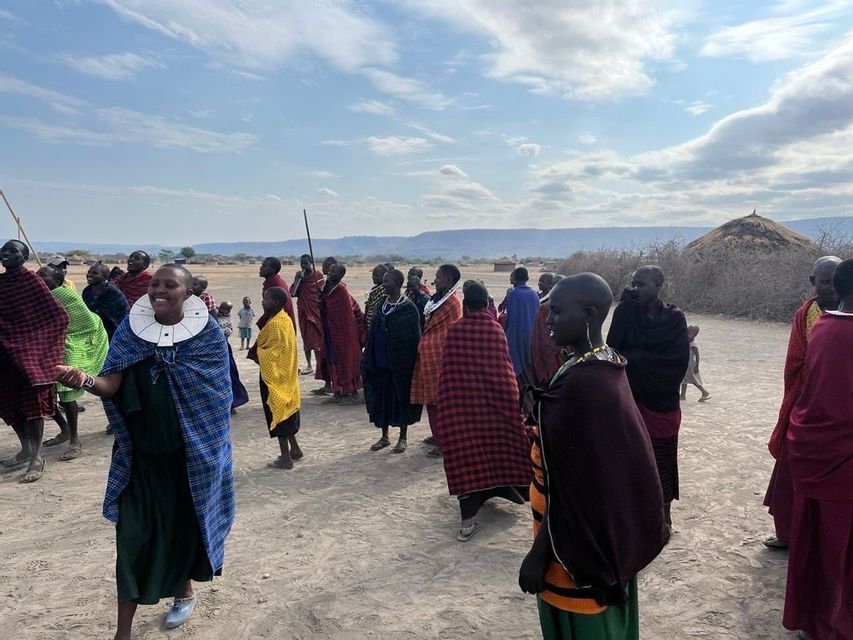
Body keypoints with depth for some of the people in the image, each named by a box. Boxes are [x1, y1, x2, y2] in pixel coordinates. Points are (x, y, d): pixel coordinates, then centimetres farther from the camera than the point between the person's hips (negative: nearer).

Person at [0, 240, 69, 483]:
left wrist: (45, 344, -8)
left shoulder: (32, 281, -10)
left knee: (32, 401, -3)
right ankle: (26, 449, 28)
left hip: (29, 349, -6)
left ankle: (37, 458, 3)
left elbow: (58, 315, -12)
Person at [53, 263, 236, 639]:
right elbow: (112, 385, -11)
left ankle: (185, 590, 42)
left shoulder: (207, 334, -8)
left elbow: (215, 394, -7)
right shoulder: (130, 331, -2)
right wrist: (85, 381, -31)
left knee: (185, 522, 14)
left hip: (191, 452, -1)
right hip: (142, 452, 1)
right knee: (133, 534, 0)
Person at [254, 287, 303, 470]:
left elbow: (270, 353, -18)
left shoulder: (275, 323, -20)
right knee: (285, 411, 18)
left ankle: (285, 458, 7)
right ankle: (294, 449, 28)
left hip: (273, 375, -9)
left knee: (278, 412, 0)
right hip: (285, 375, 9)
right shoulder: (285, 319, 8)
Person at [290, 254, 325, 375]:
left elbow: (323, 294, -4)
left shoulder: (318, 276, -4)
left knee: (317, 340, -8)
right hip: (303, 313, 5)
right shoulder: (299, 277, 8)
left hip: (315, 312, -5)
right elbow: (292, 293, -1)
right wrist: (297, 279, -10)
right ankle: (309, 366, 20)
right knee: (306, 340, 11)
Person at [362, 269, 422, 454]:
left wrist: (407, 362, -14)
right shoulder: (381, 305, 7)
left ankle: (402, 438, 21)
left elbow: (414, 338, -11)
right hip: (380, 362, 6)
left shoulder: (409, 309, -12)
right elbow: (372, 332, 12)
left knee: (401, 399, 6)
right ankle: (384, 437, 27)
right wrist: (368, 359, 9)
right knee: (380, 398, 12)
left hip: (400, 364, -6)